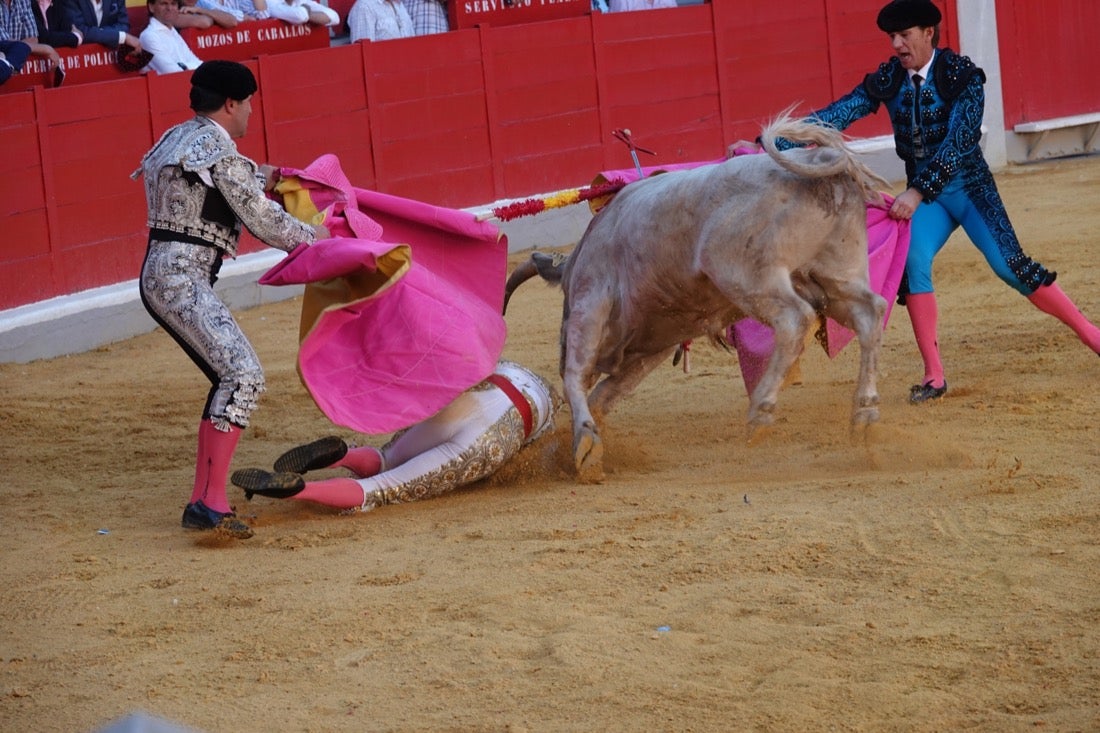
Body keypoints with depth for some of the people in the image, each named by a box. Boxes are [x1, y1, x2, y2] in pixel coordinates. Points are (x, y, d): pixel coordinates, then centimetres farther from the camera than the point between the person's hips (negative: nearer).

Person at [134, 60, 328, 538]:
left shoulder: (178, 138, 18)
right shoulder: (218, 148, -10)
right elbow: (263, 223, -7)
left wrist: (258, 182, 34)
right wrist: (314, 239, 8)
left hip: (160, 278, 11)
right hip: (182, 279, -11)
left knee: (230, 380, 14)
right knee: (243, 374, -19)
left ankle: (202, 503, 12)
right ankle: (211, 502, -26)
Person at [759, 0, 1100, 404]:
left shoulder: (962, 75, -15)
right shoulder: (887, 79, -2)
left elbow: (957, 142, -25)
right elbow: (836, 115, -8)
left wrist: (917, 193, -34)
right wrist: (769, 145, -17)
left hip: (969, 186, -3)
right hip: (922, 193, 4)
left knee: (1008, 264, -12)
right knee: (913, 263, -19)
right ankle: (934, 375, -12)